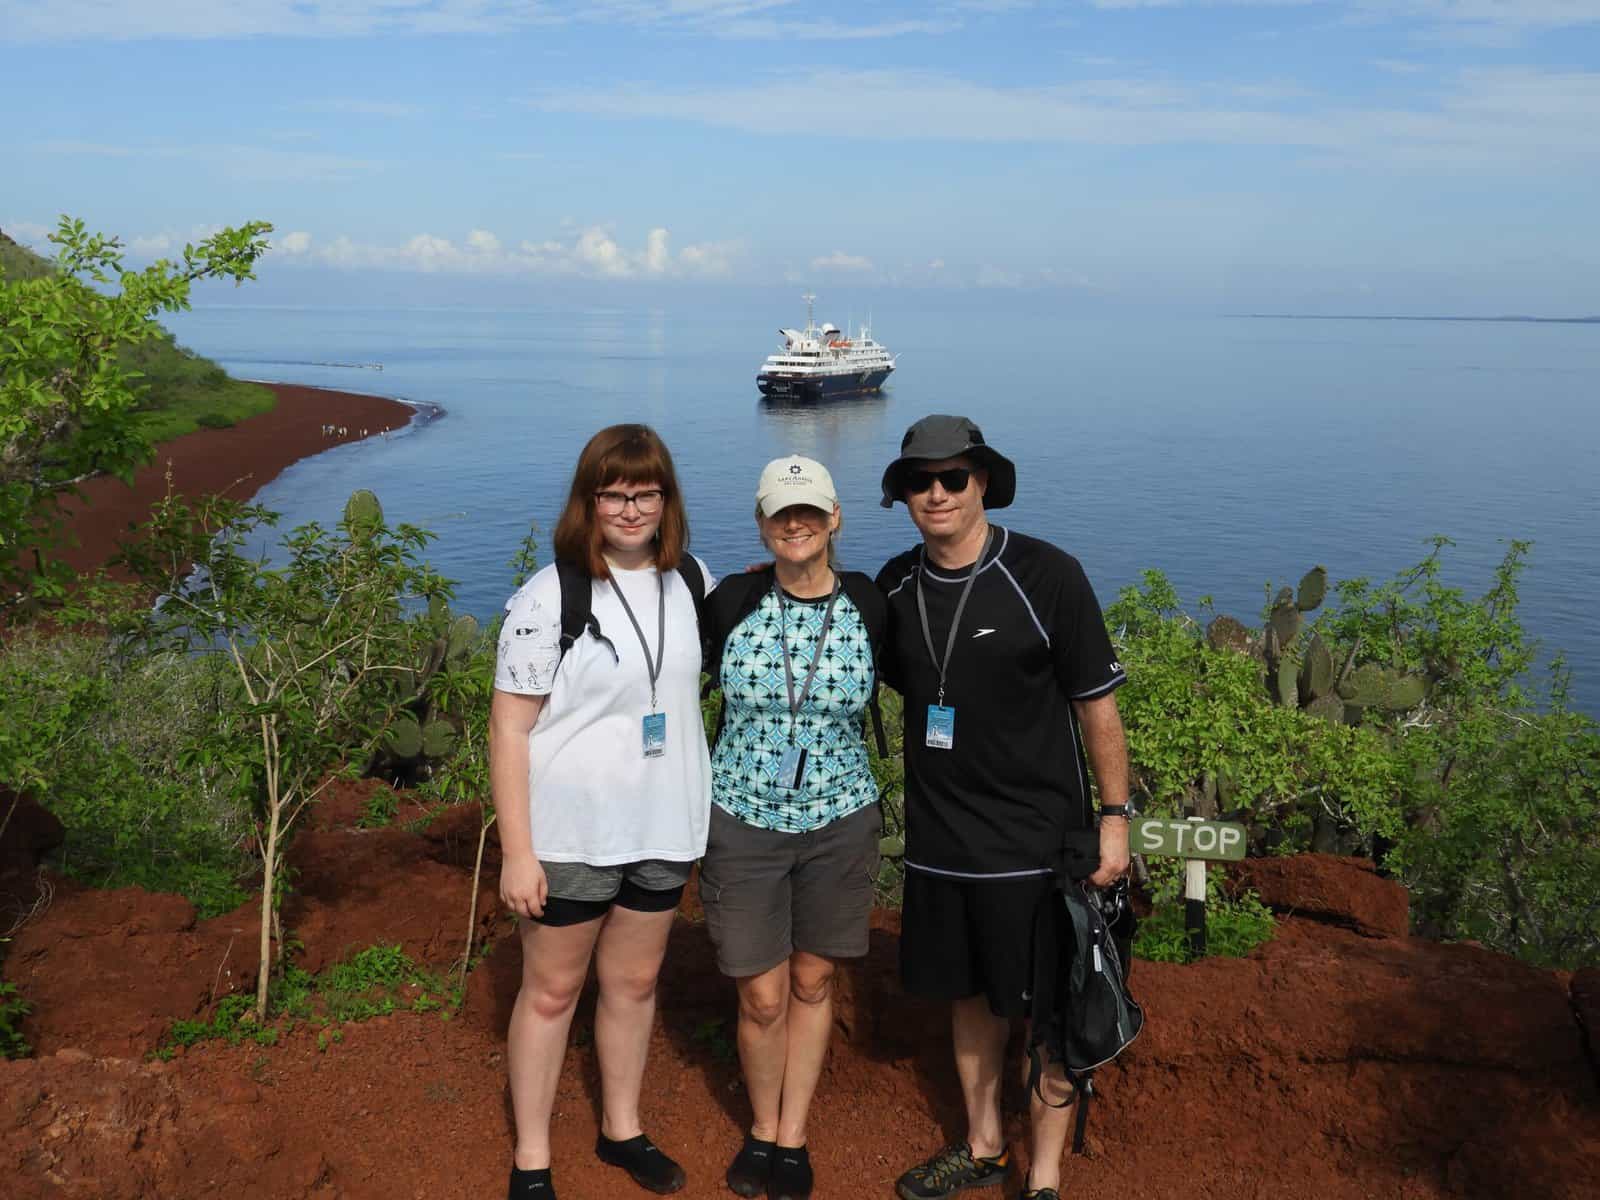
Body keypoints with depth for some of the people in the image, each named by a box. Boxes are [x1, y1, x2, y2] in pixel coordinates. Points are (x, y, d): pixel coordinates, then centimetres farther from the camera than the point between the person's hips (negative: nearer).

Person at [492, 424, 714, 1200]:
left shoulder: (693, 581, 1)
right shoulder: (548, 597, -14)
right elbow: (508, 729, -13)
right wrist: (517, 853, -16)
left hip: (664, 828, 4)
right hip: (572, 833, -4)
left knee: (634, 982, 18)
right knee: (551, 991, 9)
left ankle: (621, 1129, 36)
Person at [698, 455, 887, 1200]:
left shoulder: (869, 606, -8)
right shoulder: (731, 603, -10)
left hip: (839, 820, 1)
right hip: (744, 819, -1)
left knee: (812, 982, 14)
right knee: (763, 997, 5)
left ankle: (792, 1138, 31)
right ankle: (762, 1131, 31)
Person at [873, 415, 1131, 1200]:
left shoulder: (1047, 577, -12)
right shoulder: (896, 588, 2)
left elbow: (1097, 703, -7)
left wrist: (1114, 817, -8)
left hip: (1036, 840, -4)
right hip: (939, 839, 5)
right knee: (969, 997, 19)